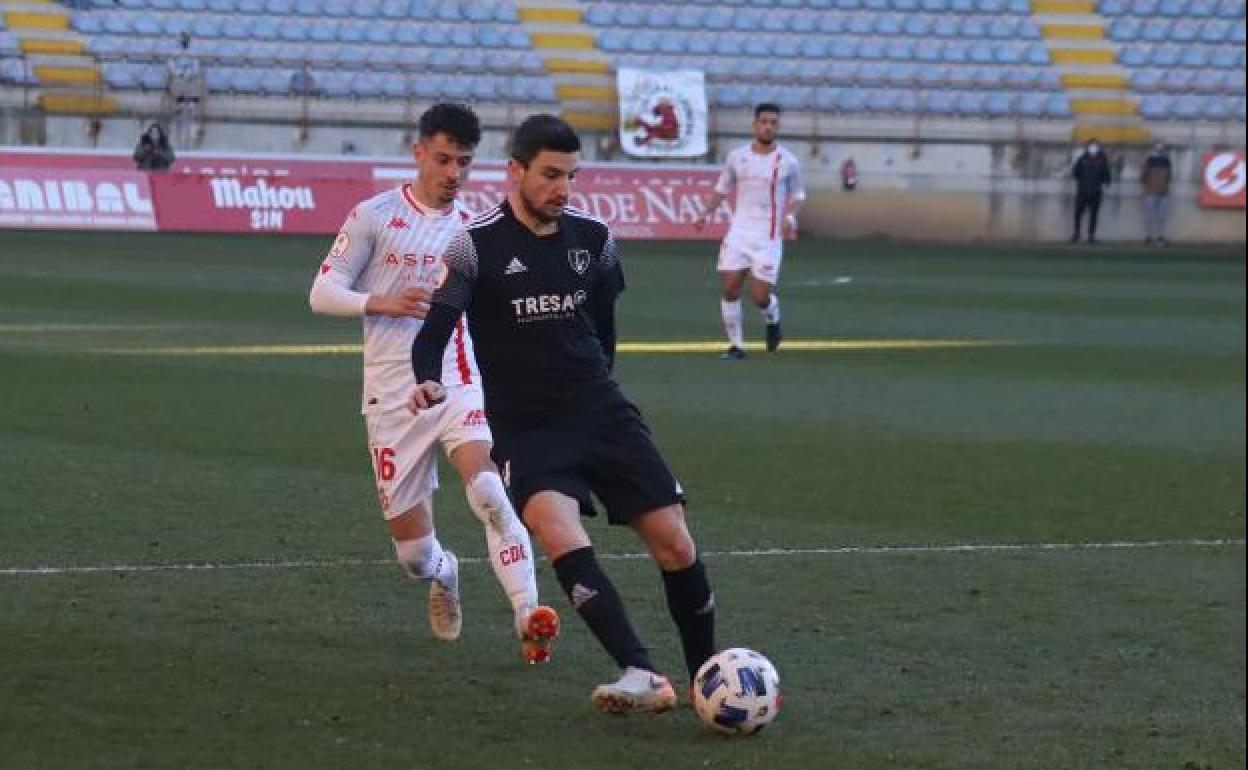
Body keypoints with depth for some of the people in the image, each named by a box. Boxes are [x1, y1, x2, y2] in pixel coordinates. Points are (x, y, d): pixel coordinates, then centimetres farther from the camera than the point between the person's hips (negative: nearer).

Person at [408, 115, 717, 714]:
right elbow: (436, 325, -16)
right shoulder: (475, 244, -9)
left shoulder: (593, 238, 4)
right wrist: (428, 381, -35)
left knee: (674, 543, -4)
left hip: (601, 411, 4)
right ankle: (642, 676, -34)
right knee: (559, 532, -31)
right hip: (525, 431, -4)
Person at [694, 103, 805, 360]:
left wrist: (791, 216, -9)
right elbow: (722, 189, 16)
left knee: (760, 296, -7)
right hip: (738, 232, 3)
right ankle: (736, 345, 9)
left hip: (768, 237, -2)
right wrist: (706, 213, 1)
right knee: (729, 289, -5)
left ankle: (773, 321, 28)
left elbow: (798, 194, 10)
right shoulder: (737, 157, 4)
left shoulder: (787, 161, -2)